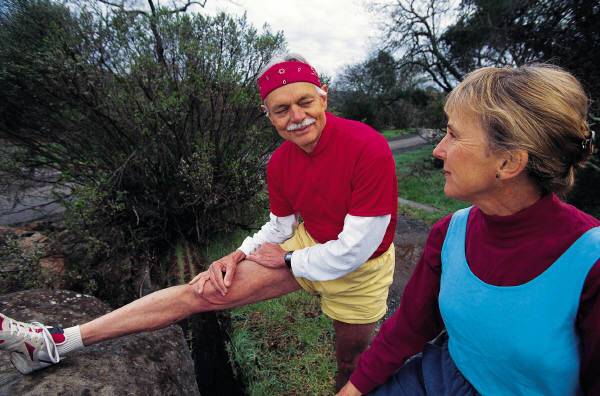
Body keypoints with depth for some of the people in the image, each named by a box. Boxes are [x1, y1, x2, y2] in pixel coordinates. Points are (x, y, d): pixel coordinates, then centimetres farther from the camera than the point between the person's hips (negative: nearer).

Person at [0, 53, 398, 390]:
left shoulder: (368, 149, -27)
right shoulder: (280, 163, -9)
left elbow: (353, 251, -25)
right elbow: (279, 227, 5)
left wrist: (287, 260, -13)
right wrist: (239, 256, -11)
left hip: (358, 269, -2)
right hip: (305, 246, 3)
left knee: (351, 361, 20)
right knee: (203, 291, -4)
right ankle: (55, 342, 6)